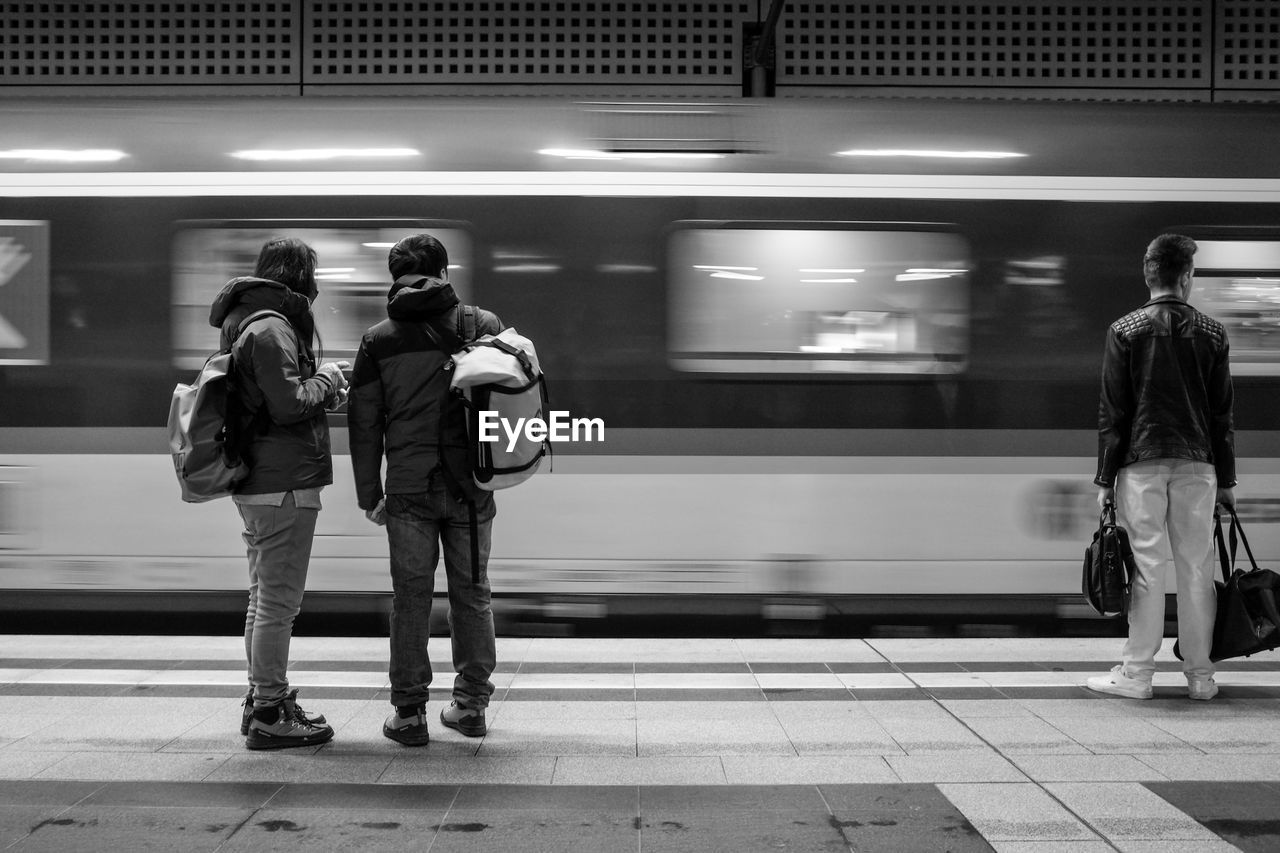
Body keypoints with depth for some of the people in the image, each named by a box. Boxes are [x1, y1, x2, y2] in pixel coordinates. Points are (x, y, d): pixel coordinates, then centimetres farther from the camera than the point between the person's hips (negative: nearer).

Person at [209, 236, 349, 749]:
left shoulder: (248, 323, 17)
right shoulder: (272, 328, -15)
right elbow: (288, 404, -21)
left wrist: (323, 391, 10)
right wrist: (325, 380, -5)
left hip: (254, 482, 11)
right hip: (284, 482, -11)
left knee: (264, 597, 18)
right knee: (278, 601, -5)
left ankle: (263, 700, 27)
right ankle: (269, 716, 0)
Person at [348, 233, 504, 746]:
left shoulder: (377, 341, 3)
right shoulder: (484, 325, 4)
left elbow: (364, 425, 4)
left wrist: (369, 497, 9)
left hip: (409, 488, -1)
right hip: (471, 486, 1)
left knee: (411, 597, 5)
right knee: (471, 593, 11)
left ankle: (408, 713, 8)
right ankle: (471, 703, 15)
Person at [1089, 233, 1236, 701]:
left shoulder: (1124, 330, -1)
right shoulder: (1211, 333, 4)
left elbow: (1112, 411, -3)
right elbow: (1222, 412, 6)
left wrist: (1106, 476, 1)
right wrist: (1226, 480, 12)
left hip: (1142, 462, -2)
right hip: (1197, 464, 2)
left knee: (1147, 568, 0)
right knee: (1196, 568, 7)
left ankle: (1136, 674, 3)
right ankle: (1200, 675, 13)